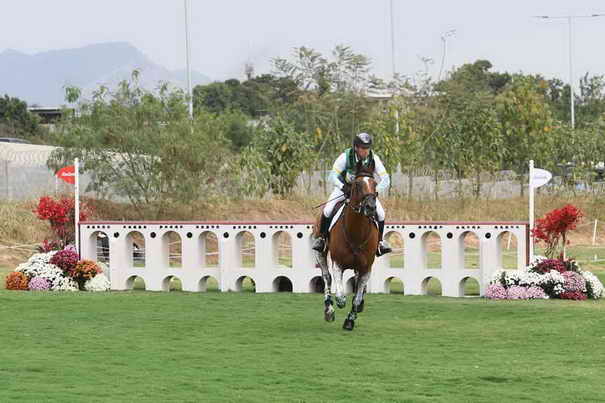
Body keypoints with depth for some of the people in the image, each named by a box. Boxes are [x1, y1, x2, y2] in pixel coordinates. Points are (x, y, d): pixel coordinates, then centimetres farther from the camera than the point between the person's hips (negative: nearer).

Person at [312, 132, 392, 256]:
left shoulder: (374, 159, -23)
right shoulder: (345, 157, -28)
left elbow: (385, 180, -22)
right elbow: (333, 176, -27)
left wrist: (376, 191, -39)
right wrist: (344, 188, -44)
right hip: (344, 187, -1)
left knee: (380, 214, -15)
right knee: (327, 211, -20)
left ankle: (379, 241, 8)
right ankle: (321, 238, 4)